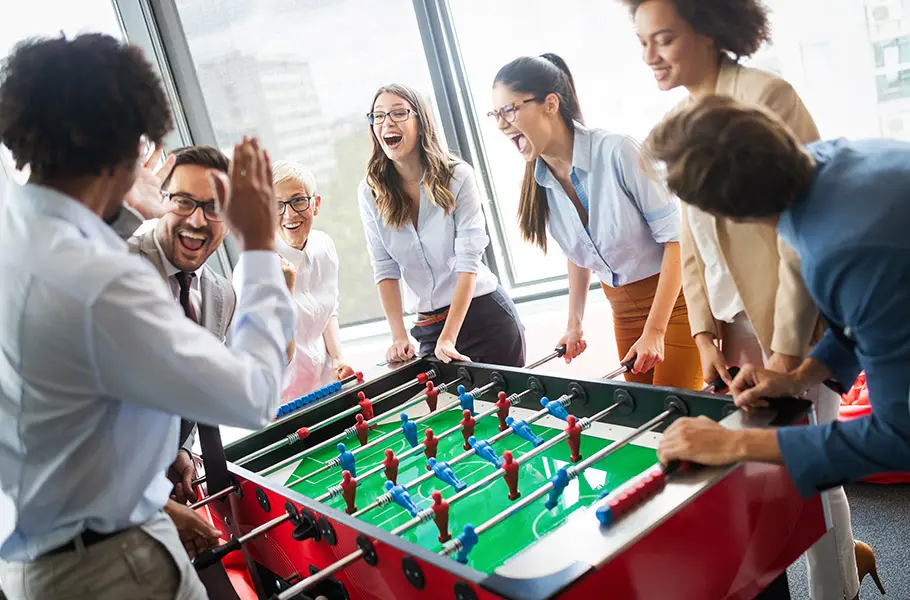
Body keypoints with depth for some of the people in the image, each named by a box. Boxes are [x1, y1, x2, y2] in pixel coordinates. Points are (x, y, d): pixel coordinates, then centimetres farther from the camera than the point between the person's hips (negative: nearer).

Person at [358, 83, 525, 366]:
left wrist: (448, 338, -24)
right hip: (428, 326, 2)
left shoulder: (457, 176, -11)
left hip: (484, 314, -2)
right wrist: (399, 336, -12)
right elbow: (385, 269, -3)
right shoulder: (371, 192, -3)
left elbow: (468, 260, -17)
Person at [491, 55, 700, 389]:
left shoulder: (616, 152, -22)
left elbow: (674, 235, -20)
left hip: (677, 297, -6)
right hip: (623, 308, 6)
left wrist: (654, 330, -21)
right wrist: (574, 323, 8)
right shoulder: (539, 184, -3)